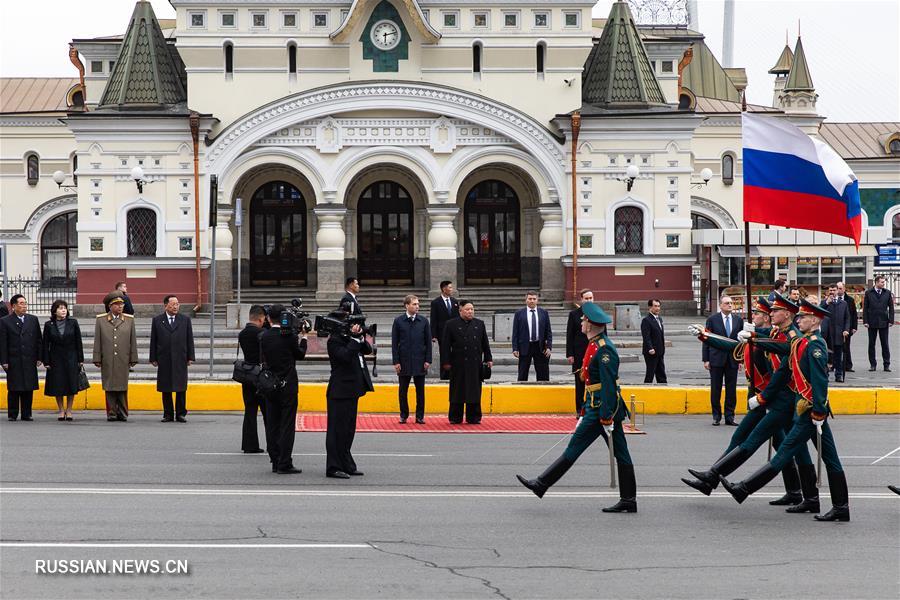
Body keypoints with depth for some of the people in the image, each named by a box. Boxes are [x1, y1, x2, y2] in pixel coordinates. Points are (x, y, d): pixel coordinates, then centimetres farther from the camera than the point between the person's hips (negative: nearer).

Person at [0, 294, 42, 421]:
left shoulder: (33, 319, 10)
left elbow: (39, 340, 11)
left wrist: (39, 357, 5)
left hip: (30, 360, 3)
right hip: (13, 361, -3)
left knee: (29, 389, 3)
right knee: (14, 389, 2)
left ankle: (26, 414, 10)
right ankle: (12, 414, 10)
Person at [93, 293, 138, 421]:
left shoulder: (129, 320, 7)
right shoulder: (101, 320, 5)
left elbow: (133, 340, 8)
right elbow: (97, 341, 4)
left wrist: (133, 358, 5)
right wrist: (97, 359, 0)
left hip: (123, 361, 0)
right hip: (107, 361, 0)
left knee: (122, 388, 2)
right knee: (109, 387, 2)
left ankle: (122, 413, 8)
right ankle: (111, 413, 8)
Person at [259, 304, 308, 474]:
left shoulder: (264, 337, 0)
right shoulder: (289, 336, -11)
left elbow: (262, 359, 11)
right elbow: (300, 355, 2)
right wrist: (303, 337, 14)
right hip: (288, 385, -4)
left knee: (272, 425, 10)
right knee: (287, 425, -2)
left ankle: (275, 462, 12)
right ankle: (284, 464, -5)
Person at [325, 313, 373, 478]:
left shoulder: (349, 338, 12)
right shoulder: (335, 340, -12)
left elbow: (368, 350, 10)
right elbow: (346, 356, -26)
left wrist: (361, 337, -6)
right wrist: (355, 338, -20)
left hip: (351, 390, 9)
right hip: (340, 391, -9)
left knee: (348, 429, 14)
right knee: (337, 429, -5)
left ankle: (346, 465, 21)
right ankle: (333, 468, -2)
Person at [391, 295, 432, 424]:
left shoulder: (423, 321, 4)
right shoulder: (398, 321, 0)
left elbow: (428, 342, 6)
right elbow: (394, 343, 0)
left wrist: (428, 360, -1)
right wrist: (396, 361, -6)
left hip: (420, 361, 1)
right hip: (404, 361, -1)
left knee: (420, 390, 4)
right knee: (403, 390, 6)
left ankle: (420, 416, 12)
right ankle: (404, 415, 16)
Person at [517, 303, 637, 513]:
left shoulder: (603, 349, -17)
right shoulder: (595, 346, 15)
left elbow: (608, 386, -21)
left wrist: (606, 418, -21)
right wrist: (585, 413, 24)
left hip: (602, 408, -10)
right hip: (596, 407, 10)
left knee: (575, 447, -3)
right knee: (621, 454, 8)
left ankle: (541, 485, 3)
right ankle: (628, 500, 9)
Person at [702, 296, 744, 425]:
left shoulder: (738, 320, 7)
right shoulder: (712, 319, -1)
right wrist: (706, 359, -6)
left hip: (733, 360, 2)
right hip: (716, 359, -2)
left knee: (731, 389, 4)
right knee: (715, 389, 4)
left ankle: (729, 416, 11)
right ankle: (716, 416, 13)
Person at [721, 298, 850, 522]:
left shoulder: (814, 345, -15)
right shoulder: (804, 343, 15)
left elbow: (820, 381, -21)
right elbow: (786, 374, 20)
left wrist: (818, 414, -23)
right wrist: (763, 396, 22)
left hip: (810, 411, -10)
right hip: (814, 410, 10)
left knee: (784, 453, -5)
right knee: (830, 459, 9)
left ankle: (744, 489, -2)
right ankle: (841, 507, 11)